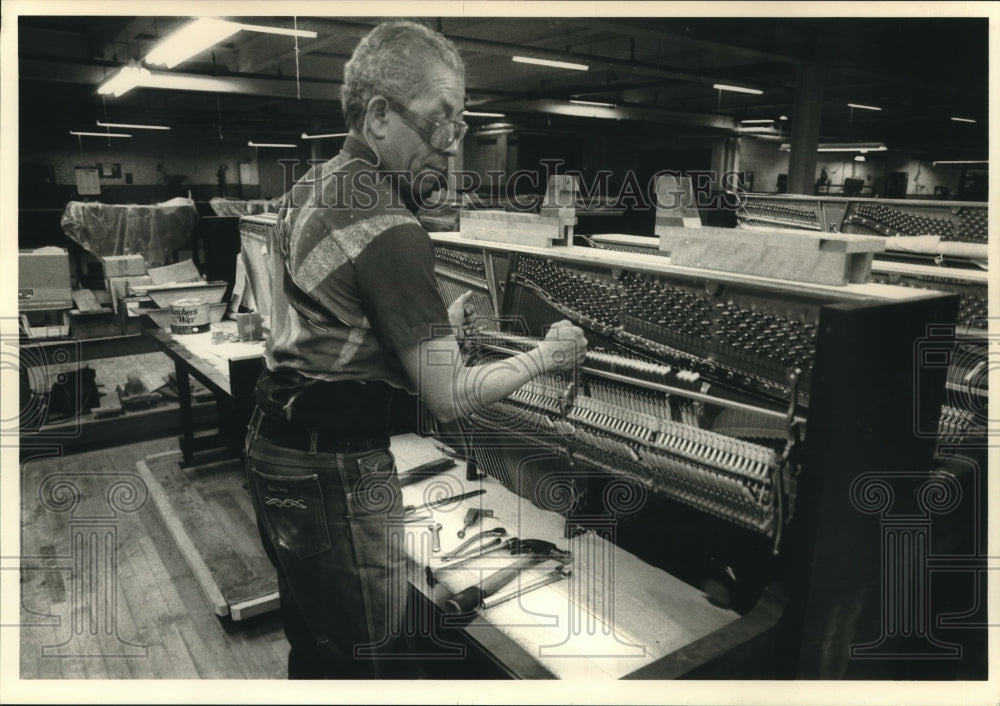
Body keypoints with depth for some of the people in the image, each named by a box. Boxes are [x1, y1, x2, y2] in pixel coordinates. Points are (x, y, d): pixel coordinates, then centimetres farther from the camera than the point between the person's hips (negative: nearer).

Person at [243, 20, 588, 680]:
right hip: (336, 470, -10)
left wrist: (435, 326, 11)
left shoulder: (312, 188, 9)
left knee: (311, 647, 26)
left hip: (273, 445, 10)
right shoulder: (390, 231, -22)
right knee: (369, 661, 8)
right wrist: (547, 355, -5)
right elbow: (450, 398, -19)